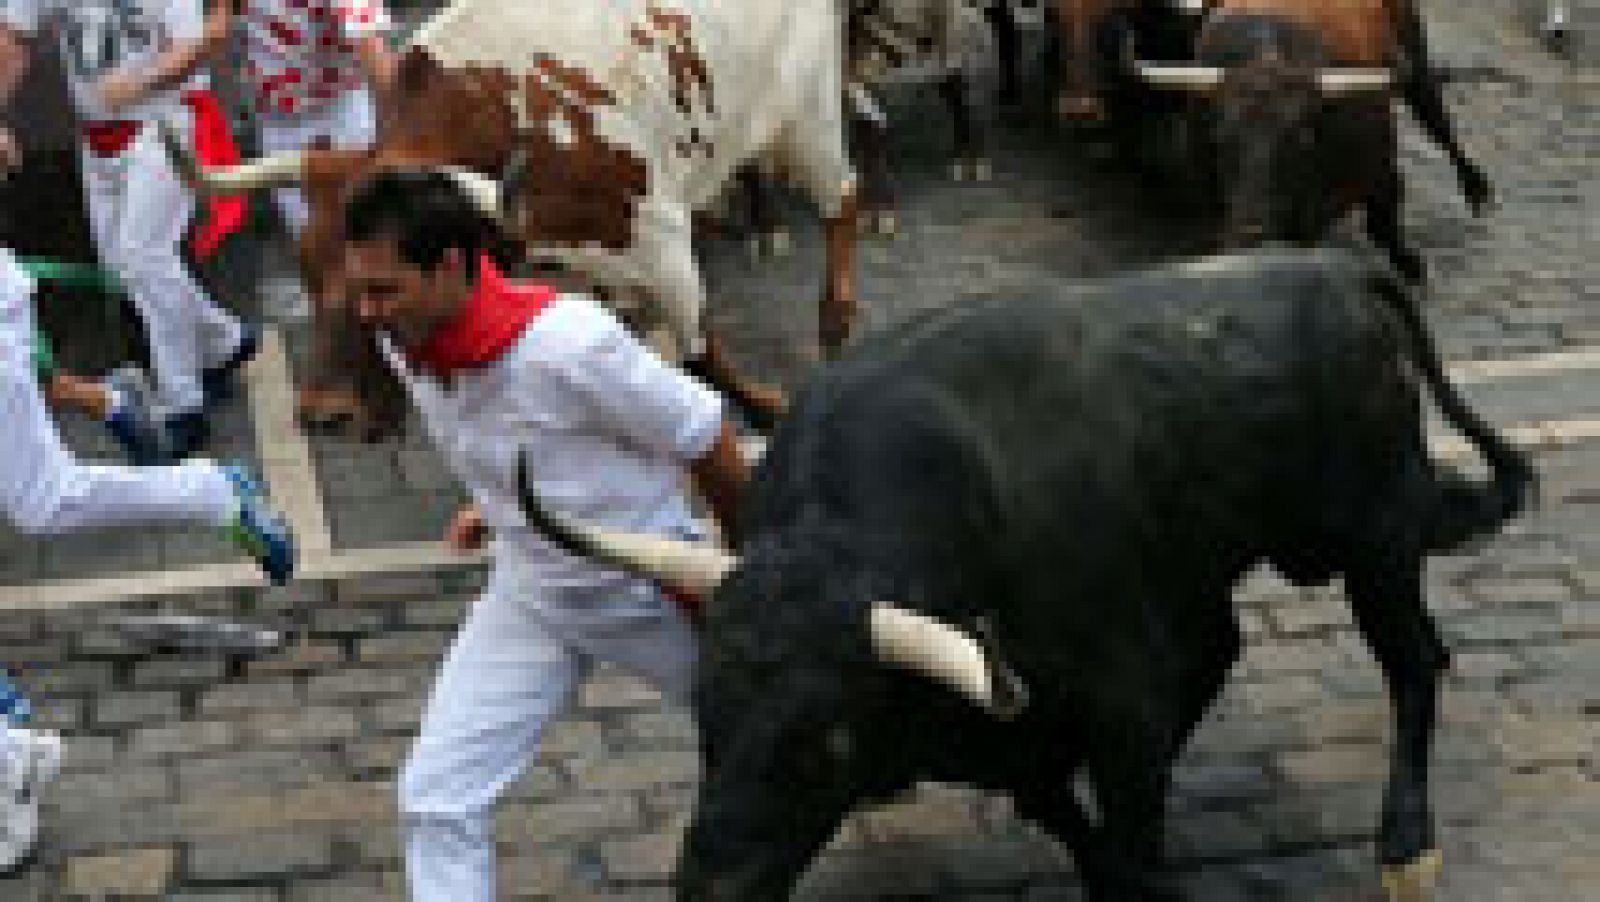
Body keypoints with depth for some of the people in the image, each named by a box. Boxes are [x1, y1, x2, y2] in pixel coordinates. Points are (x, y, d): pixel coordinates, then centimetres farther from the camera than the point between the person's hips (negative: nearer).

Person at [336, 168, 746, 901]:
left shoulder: (569, 342, -35)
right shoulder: (402, 341, -15)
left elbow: (708, 441, -21)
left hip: (653, 589, -5)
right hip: (530, 594, 5)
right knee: (435, 799, -7)